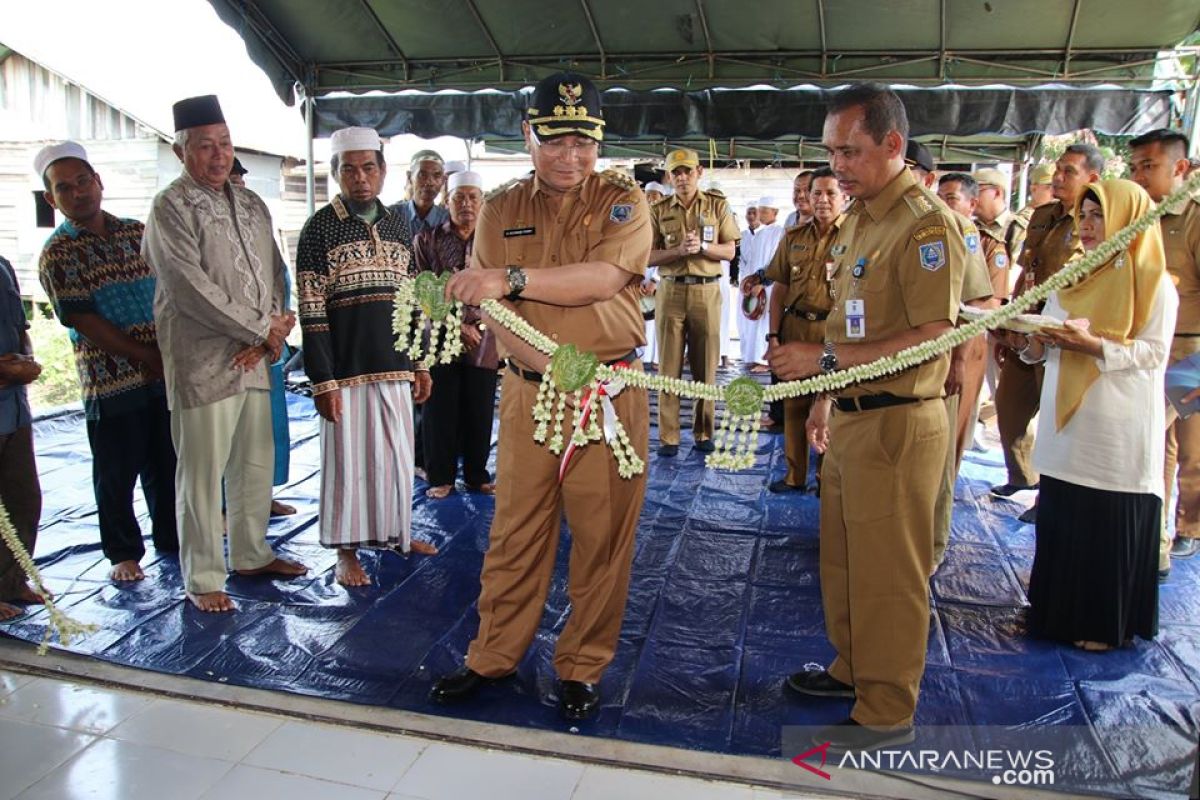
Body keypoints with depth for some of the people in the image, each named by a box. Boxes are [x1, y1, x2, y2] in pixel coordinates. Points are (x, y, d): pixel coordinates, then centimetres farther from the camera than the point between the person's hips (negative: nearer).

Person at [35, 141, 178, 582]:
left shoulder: (137, 232, 9)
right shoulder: (58, 253, -4)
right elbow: (84, 322, -11)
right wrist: (147, 357, -14)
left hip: (165, 373, 4)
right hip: (110, 379, -4)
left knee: (167, 464, 13)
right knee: (117, 473, 6)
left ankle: (173, 538, 28)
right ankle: (123, 554, 22)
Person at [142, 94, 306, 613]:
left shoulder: (251, 204, 14)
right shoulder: (171, 208, -7)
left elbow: (273, 273, 11)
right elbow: (191, 289, -16)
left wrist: (267, 337, -5)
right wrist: (264, 327, -11)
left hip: (254, 359, 7)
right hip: (202, 363, -6)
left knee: (255, 465, 14)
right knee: (202, 474, 1)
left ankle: (251, 554, 31)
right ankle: (203, 579, 13)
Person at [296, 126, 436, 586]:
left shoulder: (398, 226, 11)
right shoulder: (320, 229, -4)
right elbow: (311, 311, -9)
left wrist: (422, 364, 11)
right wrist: (322, 380, -14)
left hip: (395, 364, 5)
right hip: (347, 368, -5)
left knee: (396, 453, 13)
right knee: (348, 458, 3)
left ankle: (394, 531, 31)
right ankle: (347, 551, 16)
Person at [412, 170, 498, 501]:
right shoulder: (427, 240, 4)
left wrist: (474, 324, -10)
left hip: (482, 341, 1)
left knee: (479, 411, 5)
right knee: (440, 411, 2)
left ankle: (477, 476, 20)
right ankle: (441, 477, 16)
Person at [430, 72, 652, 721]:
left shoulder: (623, 201, 1)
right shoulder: (501, 208, 10)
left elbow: (603, 277, -18)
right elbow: (484, 297, 1)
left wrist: (512, 280, -25)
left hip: (608, 394, -2)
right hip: (526, 392, 2)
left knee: (601, 537, 6)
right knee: (514, 532, 10)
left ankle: (582, 667, 24)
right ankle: (494, 656, 28)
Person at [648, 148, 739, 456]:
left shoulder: (717, 205, 7)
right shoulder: (659, 211, 7)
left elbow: (729, 251, 5)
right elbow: (648, 257, 2)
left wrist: (702, 246, -13)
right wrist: (679, 250, -14)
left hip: (707, 291, 0)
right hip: (671, 290, 0)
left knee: (706, 365, 4)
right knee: (669, 364, 0)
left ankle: (703, 433, 15)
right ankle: (668, 437, 5)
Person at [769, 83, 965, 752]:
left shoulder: (926, 224, -16)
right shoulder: (860, 217, 13)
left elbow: (930, 338, -23)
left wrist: (825, 360, -22)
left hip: (896, 426, -9)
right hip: (850, 417, 9)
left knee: (888, 573, 3)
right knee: (843, 558, 20)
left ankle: (889, 714, 20)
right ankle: (853, 669, 39)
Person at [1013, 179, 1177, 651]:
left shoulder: (1153, 283, -2)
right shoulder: (1070, 279, 15)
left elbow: (1153, 352, -10)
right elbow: (1047, 346, 13)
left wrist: (1093, 345, -23)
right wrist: (1030, 344, -9)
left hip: (1118, 431, -5)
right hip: (1066, 425, 5)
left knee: (1110, 531, 2)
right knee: (1061, 521, 10)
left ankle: (1105, 624, 17)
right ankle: (1059, 610, 24)